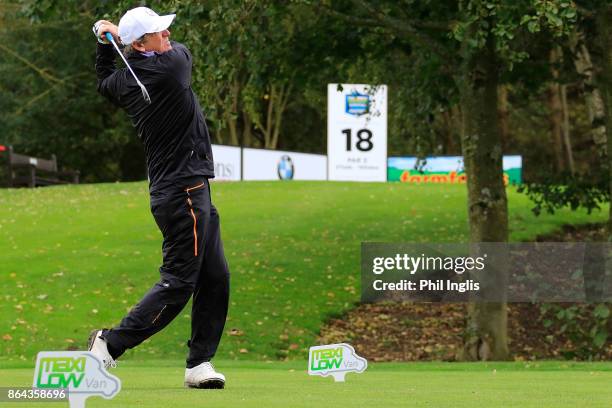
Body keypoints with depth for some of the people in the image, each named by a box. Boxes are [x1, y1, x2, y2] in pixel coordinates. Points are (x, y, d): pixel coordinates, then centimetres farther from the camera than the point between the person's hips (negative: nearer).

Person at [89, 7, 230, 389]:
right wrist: (125, 36, 13)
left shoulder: (124, 80, 6)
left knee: (215, 278, 9)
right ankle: (111, 343, -2)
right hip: (184, 193, -9)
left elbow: (105, 82, 32)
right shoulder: (172, 66, -18)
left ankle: (199, 363, 9)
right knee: (179, 283, -6)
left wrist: (106, 41, 21)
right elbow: (179, 49, 7)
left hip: (193, 195, 9)